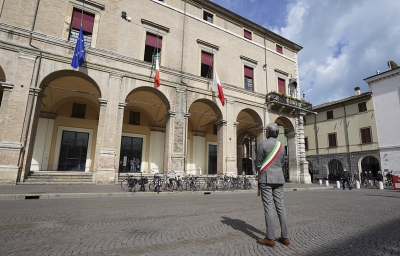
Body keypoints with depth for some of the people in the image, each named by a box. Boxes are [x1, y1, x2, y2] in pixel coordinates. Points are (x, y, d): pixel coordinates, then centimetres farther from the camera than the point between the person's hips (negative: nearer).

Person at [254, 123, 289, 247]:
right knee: (280, 206, 9)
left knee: (268, 207, -4)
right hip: (279, 178, 6)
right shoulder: (281, 146, 10)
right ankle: (285, 237, 14)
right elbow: (279, 163, 16)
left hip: (266, 178, -6)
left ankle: (270, 238, 1)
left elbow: (258, 163, -7)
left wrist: (260, 172, 15)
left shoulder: (263, 144, -10)